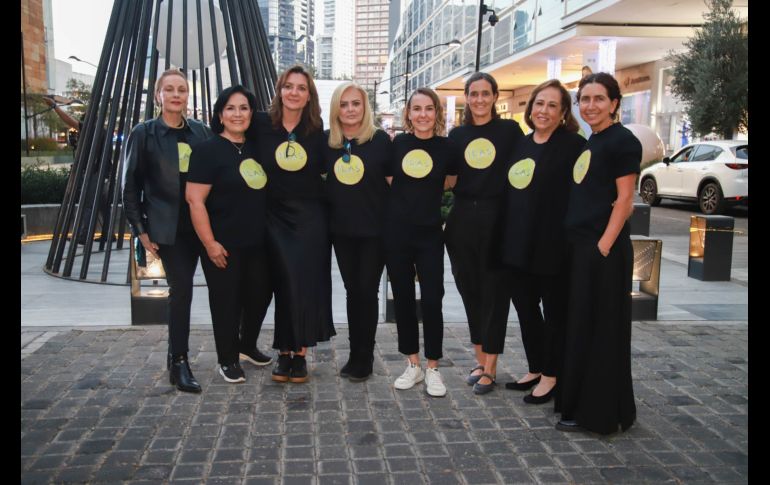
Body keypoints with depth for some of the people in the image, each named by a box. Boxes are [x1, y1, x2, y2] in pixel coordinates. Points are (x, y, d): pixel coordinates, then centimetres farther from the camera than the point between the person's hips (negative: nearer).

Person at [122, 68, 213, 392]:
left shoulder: (201, 132, 7)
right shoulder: (143, 133, -2)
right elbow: (130, 185, -2)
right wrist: (140, 229, -7)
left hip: (196, 225, 4)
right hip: (165, 226, -3)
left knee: (181, 289, 11)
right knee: (182, 288, -11)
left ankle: (175, 356, 26)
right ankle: (180, 364, 1)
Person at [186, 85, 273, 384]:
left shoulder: (256, 149, 9)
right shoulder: (208, 150, -10)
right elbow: (194, 199, -16)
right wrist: (209, 243, -19)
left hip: (257, 243, 7)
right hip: (224, 245, -6)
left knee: (260, 294, 16)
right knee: (226, 301, 5)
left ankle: (248, 347, 39)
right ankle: (228, 360, 23)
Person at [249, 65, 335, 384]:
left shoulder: (317, 129, 2)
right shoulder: (261, 124, -3)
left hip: (311, 217, 1)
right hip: (276, 216, -1)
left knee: (307, 283, 0)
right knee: (285, 283, -2)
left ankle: (300, 352, 10)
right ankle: (285, 351, 10)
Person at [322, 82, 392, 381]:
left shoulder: (381, 140, -7)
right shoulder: (326, 141, 3)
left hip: (374, 228, -3)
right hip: (341, 229, 4)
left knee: (367, 291, 3)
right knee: (352, 290, 12)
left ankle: (363, 358, 16)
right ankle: (355, 354, 24)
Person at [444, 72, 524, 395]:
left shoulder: (509, 130, 1)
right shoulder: (457, 134, 10)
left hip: (497, 218, -4)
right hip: (463, 219, 4)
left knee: (494, 292, 1)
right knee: (470, 289, 10)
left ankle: (490, 367, 11)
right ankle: (480, 359, 24)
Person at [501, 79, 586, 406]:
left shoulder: (574, 145, -9)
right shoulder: (520, 144, 11)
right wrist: (507, 236, 12)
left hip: (553, 244, -7)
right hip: (518, 242, 7)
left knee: (554, 311, 7)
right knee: (525, 306, 15)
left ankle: (550, 376, 21)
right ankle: (535, 369, 31)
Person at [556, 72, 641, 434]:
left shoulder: (622, 140, -9)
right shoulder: (590, 142, 16)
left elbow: (624, 200, -14)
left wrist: (604, 246, -19)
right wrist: (577, 243, 13)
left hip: (603, 248, -9)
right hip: (579, 245, 9)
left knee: (600, 329, -1)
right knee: (579, 325, 16)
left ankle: (597, 413, 11)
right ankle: (576, 400, 29)